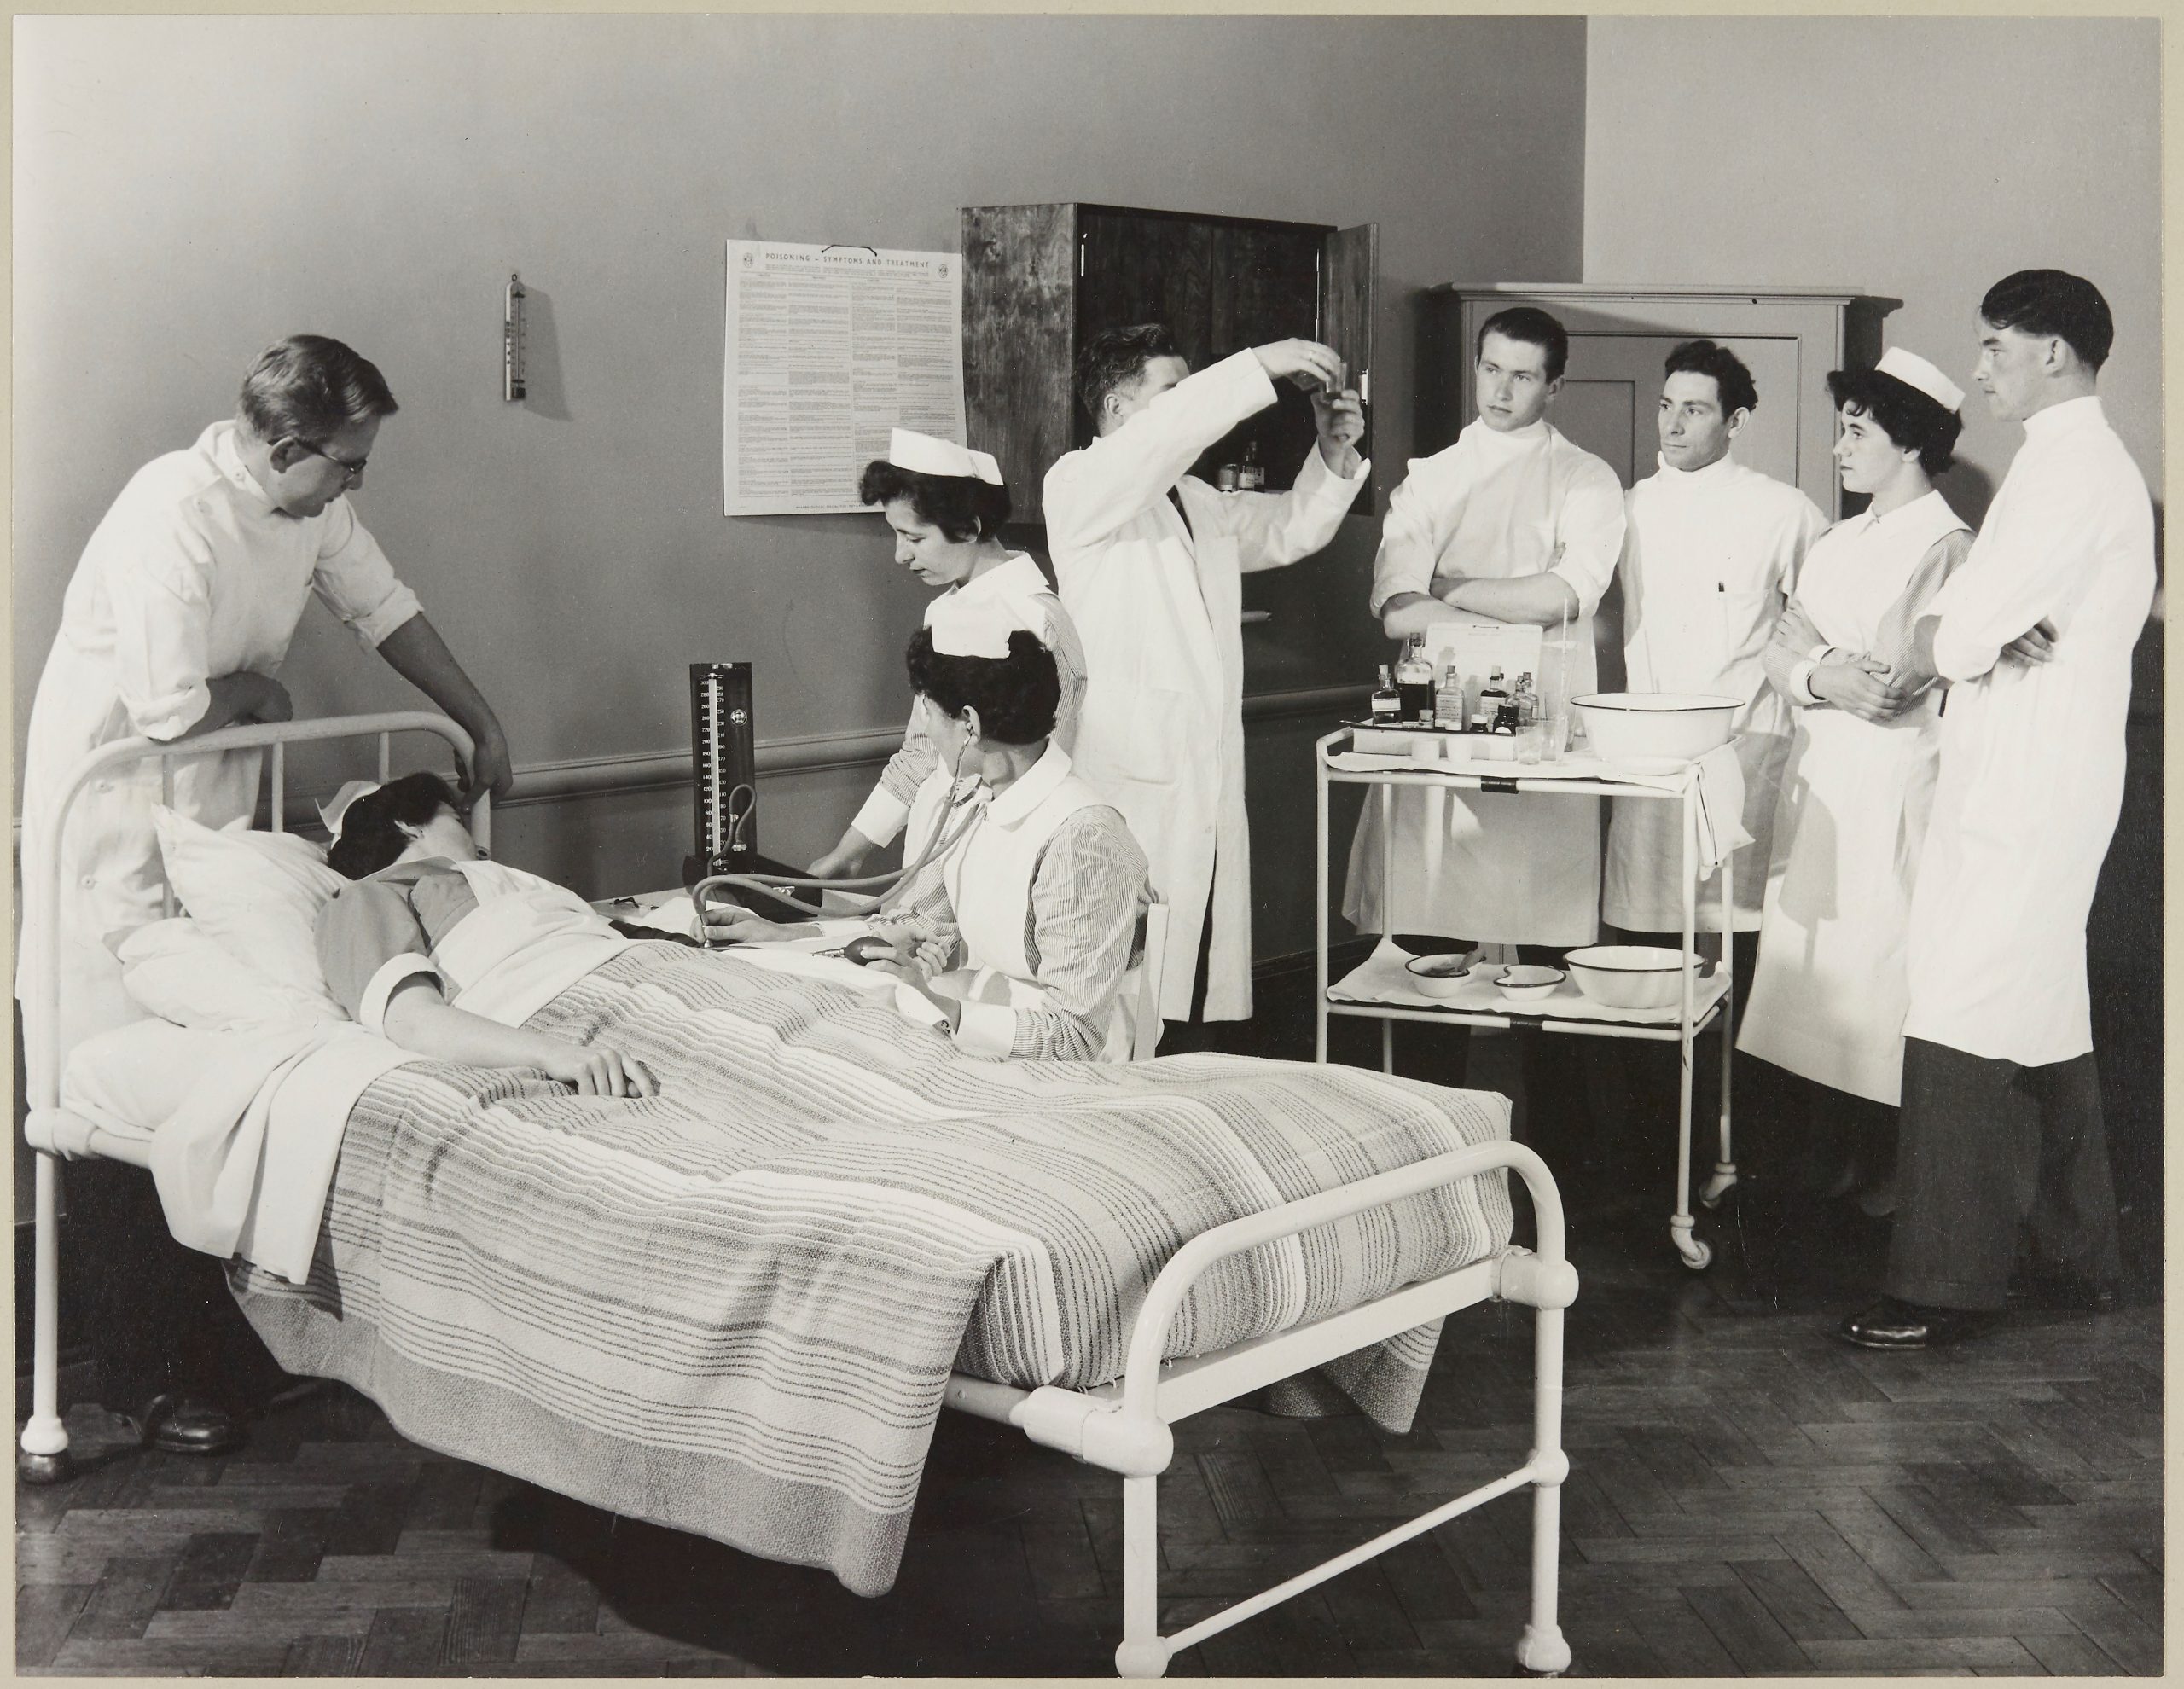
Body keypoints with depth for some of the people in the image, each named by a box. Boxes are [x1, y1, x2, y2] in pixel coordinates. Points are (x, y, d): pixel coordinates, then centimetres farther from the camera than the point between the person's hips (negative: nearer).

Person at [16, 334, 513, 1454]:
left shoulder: (310, 506, -1)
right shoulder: (173, 515, -27)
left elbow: (385, 611, 14)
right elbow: (169, 709, -29)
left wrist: (480, 721, 17)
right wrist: (258, 690, -9)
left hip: (218, 812, 8)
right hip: (117, 809, -8)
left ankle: (204, 1312, 21)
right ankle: (140, 1367, 4)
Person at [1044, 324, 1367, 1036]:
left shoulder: (1198, 502, 23)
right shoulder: (1076, 485, -2)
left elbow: (1289, 528, 28)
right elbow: (1163, 433, -19)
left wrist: (1333, 452, 10)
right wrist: (1261, 364, -18)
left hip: (1208, 784, 8)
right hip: (1132, 782, -8)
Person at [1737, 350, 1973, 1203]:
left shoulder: (1944, 548, -10)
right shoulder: (1837, 542, 17)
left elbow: (1890, 685, -18)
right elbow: (1781, 652, 9)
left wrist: (1813, 662, -3)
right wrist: (1823, 676, -10)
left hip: (1891, 788, -8)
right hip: (1817, 781, 8)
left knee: (1878, 977, -4)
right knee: (1811, 966, 10)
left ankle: (1880, 1168, 7)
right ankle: (1826, 1156, 20)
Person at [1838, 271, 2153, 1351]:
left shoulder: (2067, 464, -14)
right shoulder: (2098, 463, 20)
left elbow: (1962, 628, -18)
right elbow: (1980, 619, 13)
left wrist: (1907, 663, 2)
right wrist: (1988, 640, -9)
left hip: (2020, 785, -11)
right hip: (2057, 776, 11)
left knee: (1966, 1028, -10)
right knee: (2043, 1017, 17)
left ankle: (1945, 1283, -8)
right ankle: (2080, 1257, 26)